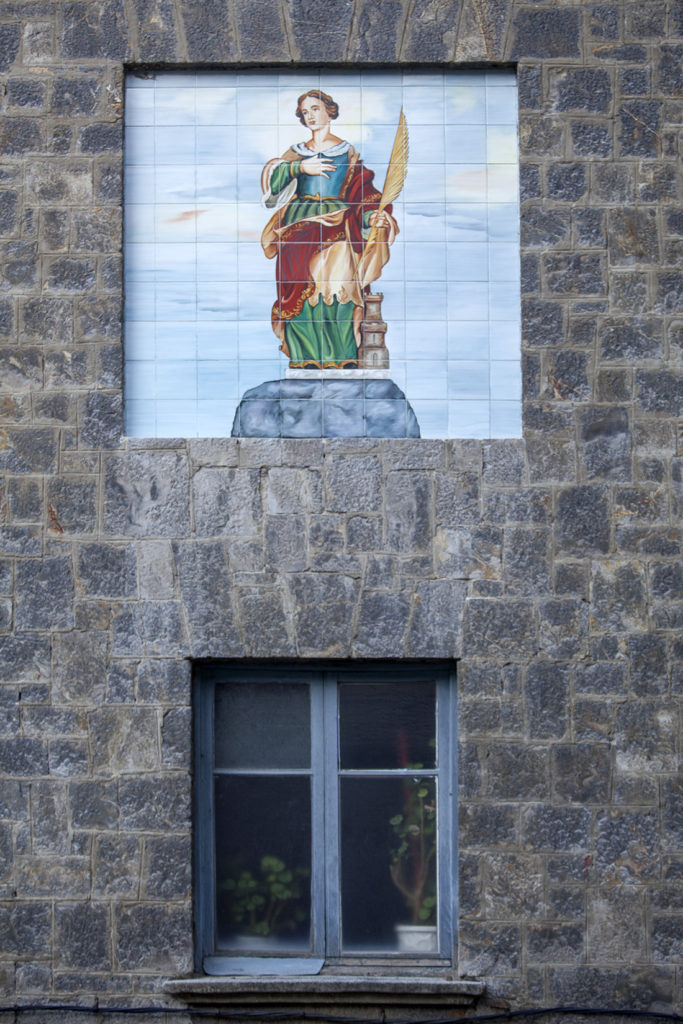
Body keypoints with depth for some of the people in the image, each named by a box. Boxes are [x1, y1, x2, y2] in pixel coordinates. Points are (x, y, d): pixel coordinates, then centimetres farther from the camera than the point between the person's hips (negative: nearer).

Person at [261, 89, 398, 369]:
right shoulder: (297, 151, 19)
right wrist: (300, 168, -10)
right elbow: (272, 173, 3)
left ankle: (342, 360, -17)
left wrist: (375, 216, -13)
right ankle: (306, 359, -5)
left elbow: (365, 192, 5)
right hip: (300, 227, 3)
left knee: (336, 291, -16)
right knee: (301, 293, -7)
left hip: (337, 226, -3)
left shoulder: (346, 151, 12)